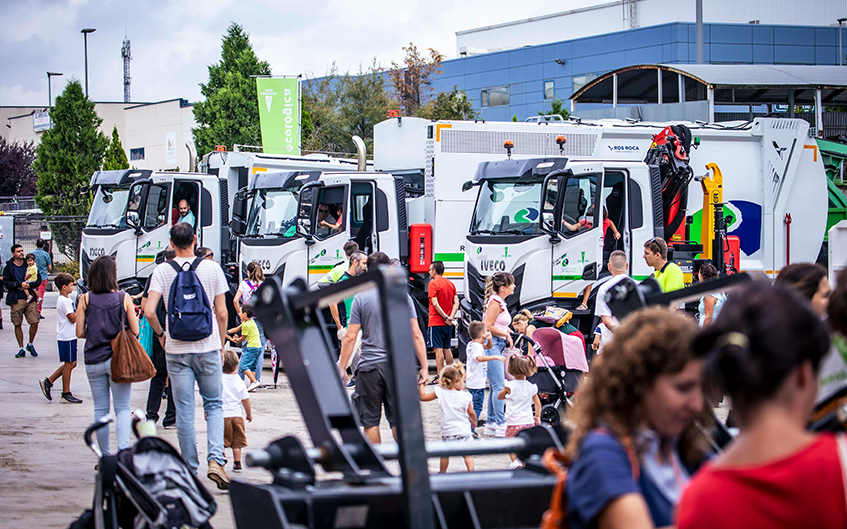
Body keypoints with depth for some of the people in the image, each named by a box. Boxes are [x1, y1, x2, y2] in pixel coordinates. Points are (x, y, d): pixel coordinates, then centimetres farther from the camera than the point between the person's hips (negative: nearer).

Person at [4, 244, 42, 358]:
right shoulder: (9, 267, 3)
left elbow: (39, 280, 8)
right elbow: (6, 283, -4)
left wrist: (29, 285, -10)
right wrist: (20, 284, -15)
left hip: (30, 298, 1)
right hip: (16, 300, -1)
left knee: (34, 322, -7)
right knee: (18, 325, 2)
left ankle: (30, 344, 16)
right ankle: (21, 348, 12)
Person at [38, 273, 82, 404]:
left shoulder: (66, 299, 15)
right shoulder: (64, 301, -17)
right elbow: (73, 318, -20)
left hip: (70, 336, 10)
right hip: (67, 337, -10)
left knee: (71, 363, 14)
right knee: (69, 364, -3)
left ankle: (48, 382, 17)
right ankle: (66, 394, 4)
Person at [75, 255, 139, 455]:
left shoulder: (85, 299, -3)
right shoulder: (123, 298, -6)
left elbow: (80, 332, -3)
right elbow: (134, 331, -3)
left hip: (93, 361, 1)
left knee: (100, 410, 11)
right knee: (122, 408, 5)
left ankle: (105, 457, 13)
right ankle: (123, 447, -16)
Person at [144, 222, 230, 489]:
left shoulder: (162, 271, -3)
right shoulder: (212, 268, -1)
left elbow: (149, 312, -11)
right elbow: (222, 314, 0)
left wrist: (160, 334, 8)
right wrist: (220, 345, 13)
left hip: (176, 350, 0)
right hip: (208, 347, 0)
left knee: (184, 411, 6)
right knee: (214, 405, 11)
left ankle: (190, 470, 10)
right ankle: (215, 460, -7)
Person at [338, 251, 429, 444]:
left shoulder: (361, 298, -3)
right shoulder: (403, 297, 1)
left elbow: (350, 337, -4)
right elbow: (416, 335, 0)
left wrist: (341, 368, 3)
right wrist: (424, 367, 5)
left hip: (369, 366, -2)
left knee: (370, 421, 7)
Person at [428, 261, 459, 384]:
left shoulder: (433, 283, -9)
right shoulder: (451, 284, 11)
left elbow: (435, 303, -18)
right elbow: (456, 302, 6)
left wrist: (445, 317, -15)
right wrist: (451, 317, -4)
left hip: (436, 322, -7)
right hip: (448, 323, 7)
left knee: (438, 349, -6)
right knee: (447, 348, 13)